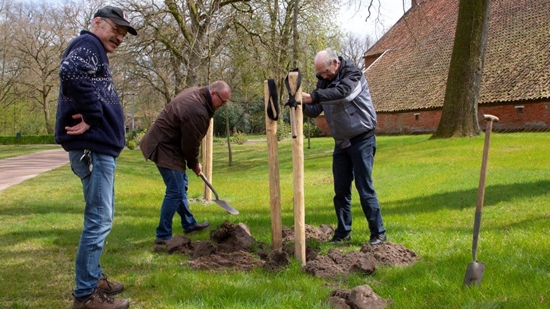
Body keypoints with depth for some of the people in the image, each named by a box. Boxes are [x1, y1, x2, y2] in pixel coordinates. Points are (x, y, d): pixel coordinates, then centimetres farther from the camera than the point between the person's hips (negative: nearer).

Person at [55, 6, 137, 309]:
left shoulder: (96, 52, 23)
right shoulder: (87, 44, -8)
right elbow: (72, 73, -30)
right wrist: (92, 118, -23)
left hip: (99, 146, 11)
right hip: (93, 146, -11)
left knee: (102, 217, 18)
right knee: (99, 219, -7)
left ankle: (94, 278, 29)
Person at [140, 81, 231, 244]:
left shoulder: (196, 92, 4)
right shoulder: (197, 111, -28)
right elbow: (191, 143, -20)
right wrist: (194, 164, -1)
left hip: (165, 142, 11)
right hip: (164, 147, -11)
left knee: (180, 186, 20)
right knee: (175, 192, -10)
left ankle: (189, 224, 34)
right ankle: (163, 235, -3)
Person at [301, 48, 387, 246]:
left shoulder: (353, 75, -13)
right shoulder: (324, 81, 6)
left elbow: (342, 93, -35)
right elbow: (315, 111, 4)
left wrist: (312, 96, -41)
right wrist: (302, 104, -18)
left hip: (361, 140, -6)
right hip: (341, 142, 7)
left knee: (365, 188, -6)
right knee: (341, 190, 8)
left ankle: (378, 233, 3)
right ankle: (343, 232, 17)